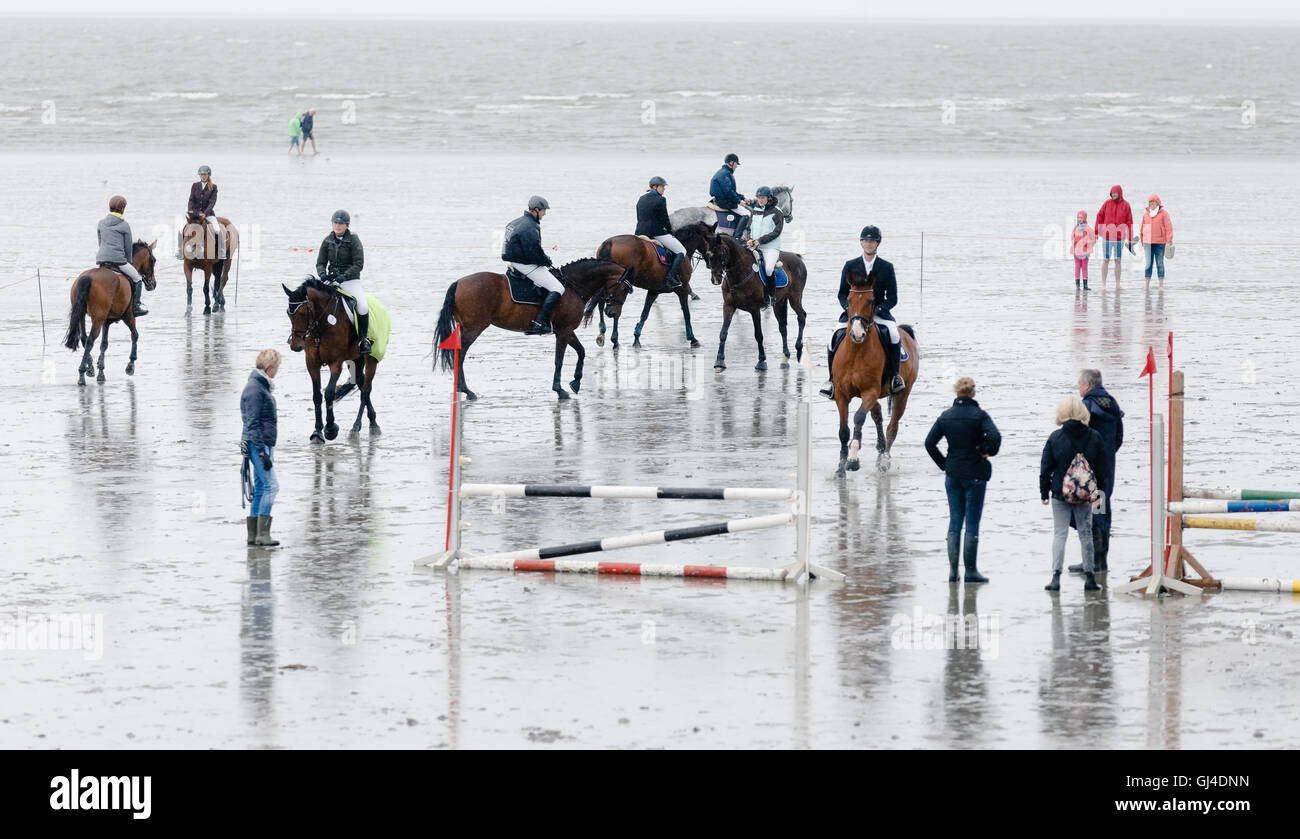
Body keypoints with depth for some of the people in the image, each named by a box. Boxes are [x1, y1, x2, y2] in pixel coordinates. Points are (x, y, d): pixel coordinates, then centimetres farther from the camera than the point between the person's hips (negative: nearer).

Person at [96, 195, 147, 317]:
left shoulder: (101, 223, 11)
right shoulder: (124, 225, -2)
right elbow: (128, 247, 2)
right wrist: (128, 261, 18)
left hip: (101, 258, 5)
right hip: (118, 259, -5)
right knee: (137, 279, 9)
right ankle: (135, 307, 2)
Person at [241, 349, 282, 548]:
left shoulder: (261, 386, 16)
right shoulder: (254, 389, -15)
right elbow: (253, 423, -19)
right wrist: (262, 451, -22)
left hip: (264, 444, 10)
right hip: (258, 444, -10)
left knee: (260, 489, 10)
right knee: (271, 486, -14)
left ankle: (253, 535, 13)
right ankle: (262, 533, -17)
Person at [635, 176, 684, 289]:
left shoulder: (641, 199, 12)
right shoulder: (660, 200, -9)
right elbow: (665, 219, -7)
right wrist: (670, 232, 9)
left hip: (640, 233, 6)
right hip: (657, 233, -6)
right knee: (681, 252, 2)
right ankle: (670, 277, -12)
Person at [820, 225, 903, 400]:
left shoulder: (887, 267, 6)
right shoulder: (850, 266, 9)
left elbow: (892, 298, 2)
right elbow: (842, 294, 9)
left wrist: (877, 309, -16)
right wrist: (849, 307, -13)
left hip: (879, 313, -1)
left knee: (893, 335, -31)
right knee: (836, 338, -23)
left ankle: (894, 376, -20)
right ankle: (832, 379, -9)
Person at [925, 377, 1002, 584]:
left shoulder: (946, 416, 2)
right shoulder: (979, 415, -11)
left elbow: (929, 442, 2)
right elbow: (995, 437, -23)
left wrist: (943, 464, 10)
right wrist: (987, 452, -4)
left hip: (953, 474, 4)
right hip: (975, 474, -4)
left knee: (954, 521, 10)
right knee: (972, 523, 1)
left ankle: (953, 569, 7)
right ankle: (971, 570, 2)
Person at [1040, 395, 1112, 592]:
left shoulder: (1055, 438, -6)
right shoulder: (1094, 437, -1)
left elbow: (1046, 468, -1)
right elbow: (1103, 467, 4)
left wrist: (1044, 492, 8)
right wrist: (1100, 491, 14)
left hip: (1060, 494, -2)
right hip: (1086, 495, 2)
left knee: (1059, 533, 3)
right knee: (1086, 534, 9)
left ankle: (1056, 576, -5)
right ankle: (1089, 577, 10)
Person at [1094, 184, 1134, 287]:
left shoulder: (1126, 205, 1)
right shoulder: (1107, 203, 1)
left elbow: (1129, 222, 3)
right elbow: (1100, 216, 4)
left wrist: (1130, 239, 1)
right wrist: (1096, 232, -2)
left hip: (1120, 237, 1)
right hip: (1107, 237, -1)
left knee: (1118, 261, 6)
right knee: (1106, 260, 0)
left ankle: (1117, 284, 13)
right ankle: (1103, 284, 5)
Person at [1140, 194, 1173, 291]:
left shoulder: (1163, 213, -1)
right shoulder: (1146, 215, 11)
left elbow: (1168, 227, -5)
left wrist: (1169, 239, -12)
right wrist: (1142, 241, 16)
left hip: (1159, 243, -4)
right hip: (1148, 242, 4)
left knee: (1160, 263, 0)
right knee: (1148, 263, 4)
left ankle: (1161, 285, 3)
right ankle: (1147, 285, 7)